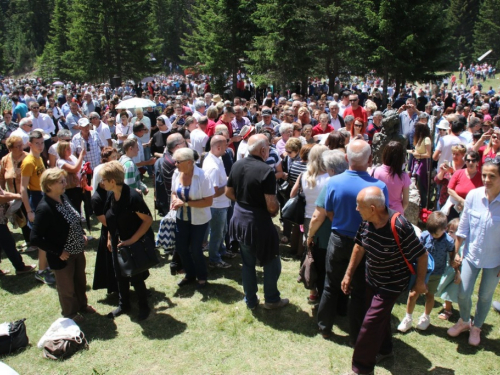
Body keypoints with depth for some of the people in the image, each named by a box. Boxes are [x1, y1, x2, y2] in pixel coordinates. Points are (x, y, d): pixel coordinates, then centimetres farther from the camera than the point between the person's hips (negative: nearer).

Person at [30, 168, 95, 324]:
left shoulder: (63, 197, -5)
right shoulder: (44, 208, -28)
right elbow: (35, 238, -26)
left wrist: (82, 235, 3)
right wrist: (58, 252, -21)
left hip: (77, 251, 7)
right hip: (63, 257, -7)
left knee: (81, 281, 27)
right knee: (67, 287, 18)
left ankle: (82, 304, 52)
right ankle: (70, 313, 42)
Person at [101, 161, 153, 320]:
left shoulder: (132, 196, -26)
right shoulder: (110, 195, -4)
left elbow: (148, 220, -22)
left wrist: (132, 240, -24)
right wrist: (109, 238, 13)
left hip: (136, 244, -7)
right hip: (118, 244, 7)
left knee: (136, 278, 6)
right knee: (120, 276, 19)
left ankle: (144, 307, 28)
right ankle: (123, 305, 40)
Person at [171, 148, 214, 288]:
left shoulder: (202, 176, -25)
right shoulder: (176, 174, -9)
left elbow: (209, 201, -24)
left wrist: (185, 203, -27)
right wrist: (174, 201, -16)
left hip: (199, 219, -5)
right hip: (182, 218, 5)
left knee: (195, 250, 4)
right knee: (180, 247, 12)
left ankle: (202, 277, 31)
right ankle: (190, 274, 37)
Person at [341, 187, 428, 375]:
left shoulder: (400, 227, -33)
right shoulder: (366, 222, -15)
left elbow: (422, 255, -19)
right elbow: (359, 247, 1)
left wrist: (420, 282, -7)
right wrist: (349, 274, 6)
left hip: (392, 284, -6)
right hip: (372, 278, 6)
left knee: (371, 322, -4)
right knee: (381, 315, 24)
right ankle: (384, 349, 50)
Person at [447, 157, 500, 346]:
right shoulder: (473, 195, -14)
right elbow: (463, 227, -3)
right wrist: (456, 252, 1)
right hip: (471, 254, 1)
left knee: (485, 297, 16)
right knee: (463, 294, 7)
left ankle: (476, 327, 42)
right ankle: (464, 321, 38)